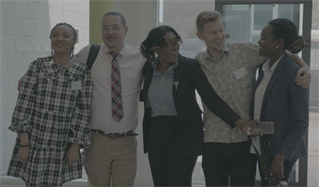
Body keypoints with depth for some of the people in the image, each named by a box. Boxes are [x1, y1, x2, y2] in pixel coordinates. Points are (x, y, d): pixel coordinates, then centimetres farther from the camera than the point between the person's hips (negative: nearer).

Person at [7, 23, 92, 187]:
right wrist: (24, 142, -8)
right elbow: (24, 103, -4)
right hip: (34, 141, 0)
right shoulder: (37, 66, -1)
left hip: (62, 146, 1)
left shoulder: (82, 73, 0)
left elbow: (83, 111, 1)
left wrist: (75, 146, -2)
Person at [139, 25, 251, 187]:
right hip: (155, 133, 4)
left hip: (183, 133, -4)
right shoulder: (148, 68, 3)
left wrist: (238, 121, -27)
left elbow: (211, 99, -17)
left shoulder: (191, 67, -10)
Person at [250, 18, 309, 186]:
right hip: (263, 145, 7)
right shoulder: (264, 68, 6)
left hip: (282, 150, -7)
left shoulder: (293, 73, -17)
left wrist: (280, 157, -20)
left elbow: (302, 122, -17)